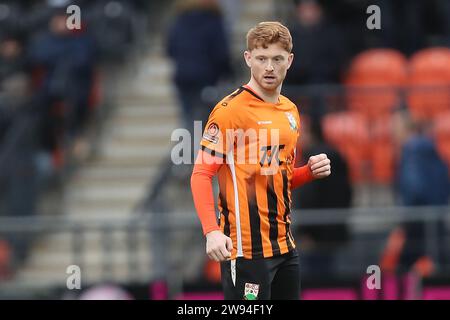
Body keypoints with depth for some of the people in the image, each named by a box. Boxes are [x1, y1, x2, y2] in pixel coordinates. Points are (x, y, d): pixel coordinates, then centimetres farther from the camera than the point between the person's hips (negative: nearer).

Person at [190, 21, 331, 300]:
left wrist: (312, 171, 3)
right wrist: (212, 231, -25)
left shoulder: (291, 111, 13)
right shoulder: (231, 110, -10)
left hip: (284, 244, 8)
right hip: (246, 248, -8)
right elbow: (201, 175, -13)